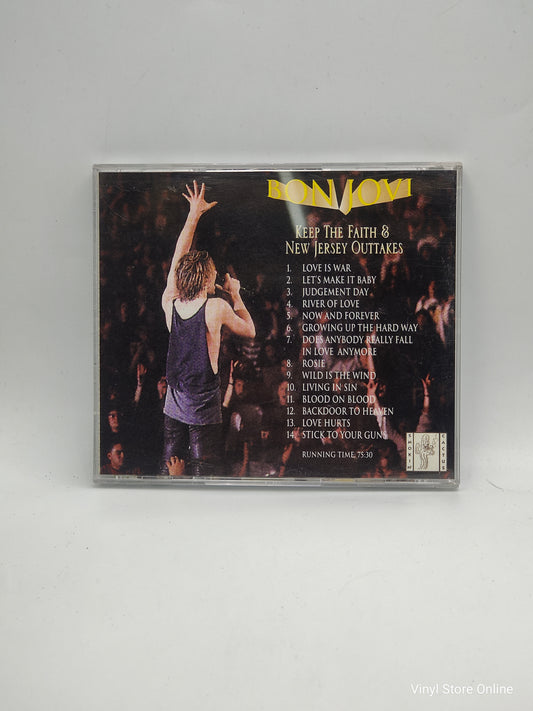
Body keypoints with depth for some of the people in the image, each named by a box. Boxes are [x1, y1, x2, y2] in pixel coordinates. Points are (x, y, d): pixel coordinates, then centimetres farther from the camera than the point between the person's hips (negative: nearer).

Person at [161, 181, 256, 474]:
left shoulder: (169, 304, -3)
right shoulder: (216, 308, -15)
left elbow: (178, 257, 10)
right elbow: (250, 331, 2)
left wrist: (194, 213, 18)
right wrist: (235, 295, 13)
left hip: (174, 404, 5)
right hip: (204, 408, -5)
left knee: (168, 469, 15)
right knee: (203, 470, 5)